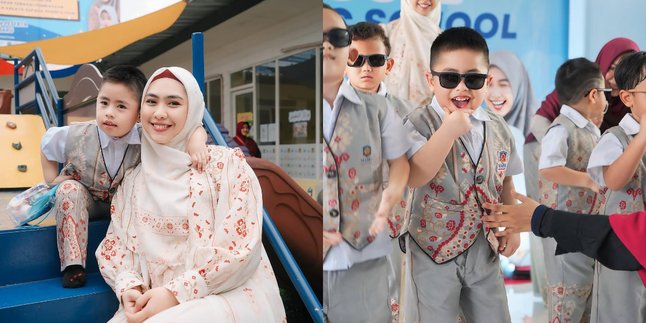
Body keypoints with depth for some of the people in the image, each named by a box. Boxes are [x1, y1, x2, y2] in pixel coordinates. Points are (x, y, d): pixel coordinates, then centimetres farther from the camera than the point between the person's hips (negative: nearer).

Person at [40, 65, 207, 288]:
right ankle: (72, 264, -23)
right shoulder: (74, 136, -24)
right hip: (82, 201, 0)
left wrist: (197, 143, -48)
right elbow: (47, 142, -2)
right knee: (69, 189, -30)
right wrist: (52, 179, -6)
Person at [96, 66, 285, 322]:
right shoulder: (133, 179, 11)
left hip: (230, 294, -4)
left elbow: (241, 248, -11)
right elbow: (114, 243, 10)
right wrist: (128, 287, -11)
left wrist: (177, 293, -17)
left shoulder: (226, 163, -4)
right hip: (156, 301, 4)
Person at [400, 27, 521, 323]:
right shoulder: (420, 123, -14)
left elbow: (505, 181, 14)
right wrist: (449, 129, -30)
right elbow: (412, 177, -29)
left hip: (485, 248, 5)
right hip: (434, 248, -4)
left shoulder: (498, 128, 2)